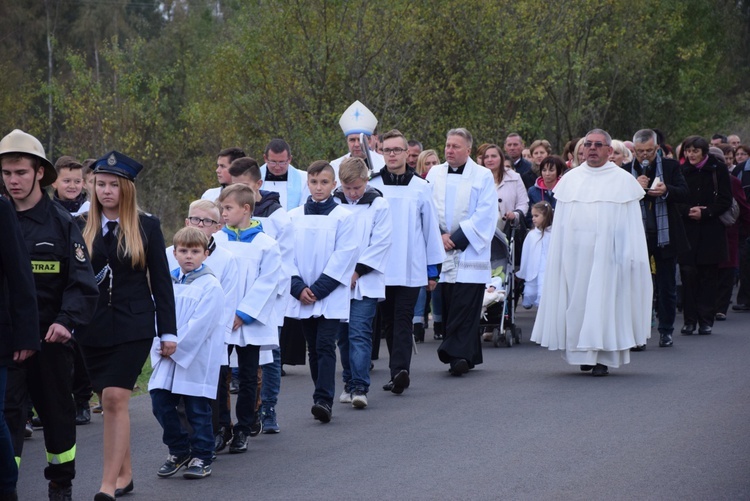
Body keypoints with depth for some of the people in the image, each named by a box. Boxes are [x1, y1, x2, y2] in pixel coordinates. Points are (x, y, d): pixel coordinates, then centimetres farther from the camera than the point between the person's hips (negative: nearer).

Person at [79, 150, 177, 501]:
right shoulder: (83, 228, 5)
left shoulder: (147, 226, 1)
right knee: (110, 402, 9)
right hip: (93, 327, 3)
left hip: (133, 326, -3)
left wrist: (168, 331, 0)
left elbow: (161, 281, 2)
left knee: (114, 399, -13)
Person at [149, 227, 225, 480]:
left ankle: (202, 457, 14)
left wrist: (175, 347, -15)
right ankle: (179, 450, 19)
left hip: (197, 358, -5)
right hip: (167, 357, 5)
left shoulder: (210, 285, -8)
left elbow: (200, 324, -15)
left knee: (198, 409, 2)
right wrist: (161, 346, -6)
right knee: (160, 403, 2)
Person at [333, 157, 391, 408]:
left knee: (359, 333, -12)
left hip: (365, 282, -3)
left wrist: (357, 272, -10)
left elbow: (381, 243, -5)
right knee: (344, 335, 9)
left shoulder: (379, 205, -1)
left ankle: (359, 387, -14)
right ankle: (349, 383, 20)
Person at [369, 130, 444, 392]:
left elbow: (430, 228, 8)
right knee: (389, 322, 8)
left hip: (411, 269, -1)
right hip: (380, 269, 1)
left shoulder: (420, 188, 3)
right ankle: (399, 373, 18)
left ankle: (400, 370, -18)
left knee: (403, 320, -9)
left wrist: (433, 269, 8)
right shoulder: (371, 187, 3)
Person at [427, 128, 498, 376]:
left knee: (465, 307, -11)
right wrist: (439, 236, -7)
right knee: (449, 306, 2)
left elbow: (485, 215, -5)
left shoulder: (483, 176, 2)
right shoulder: (434, 174, 12)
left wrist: (457, 238, -12)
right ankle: (468, 355, 10)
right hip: (442, 253, 4)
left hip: (470, 252, -4)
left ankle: (457, 354, -13)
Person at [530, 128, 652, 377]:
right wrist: (557, 257, 6)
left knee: (605, 302, -5)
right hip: (575, 254, 3)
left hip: (606, 254, -3)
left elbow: (630, 223, 1)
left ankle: (603, 357, 0)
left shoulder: (623, 180, 4)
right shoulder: (570, 179, 12)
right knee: (577, 302, 2)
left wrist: (628, 258, -6)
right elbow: (560, 222, 13)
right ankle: (583, 353, 11)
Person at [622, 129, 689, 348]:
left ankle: (666, 330, 19)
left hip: (665, 235, 1)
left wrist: (666, 190, -23)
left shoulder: (671, 166, 4)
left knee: (667, 287, 8)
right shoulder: (626, 170, 2)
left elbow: (684, 193, -5)